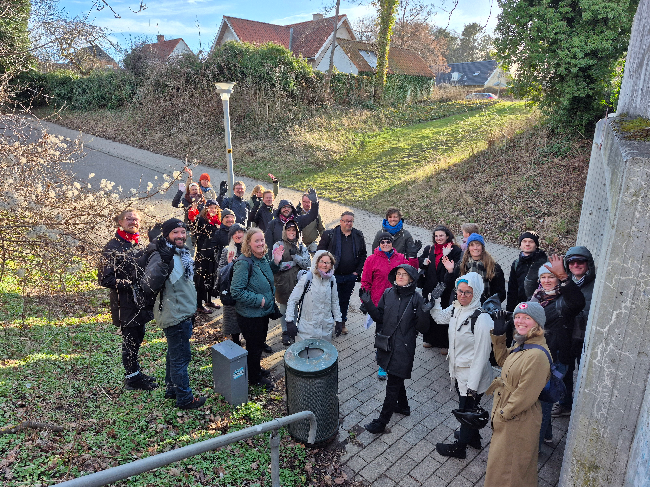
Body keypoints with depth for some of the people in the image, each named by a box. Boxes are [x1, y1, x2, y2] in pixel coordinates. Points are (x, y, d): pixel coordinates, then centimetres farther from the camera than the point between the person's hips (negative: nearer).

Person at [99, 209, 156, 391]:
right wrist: (130, 285, -21)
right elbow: (105, 279, -18)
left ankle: (136, 373, 32)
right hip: (125, 303, -7)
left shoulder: (138, 243, 9)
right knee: (130, 340, 4)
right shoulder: (113, 247, -15)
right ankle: (132, 378, 20)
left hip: (140, 301, 7)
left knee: (137, 338, 17)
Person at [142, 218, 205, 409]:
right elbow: (149, 286, -35)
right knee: (181, 357, 2)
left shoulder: (183, 253, 8)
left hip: (183, 316, 10)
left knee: (174, 354, 22)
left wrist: (191, 311, 24)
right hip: (174, 317, -10)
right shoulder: (162, 256, -21)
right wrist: (163, 262, -47)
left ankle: (171, 389, 38)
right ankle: (184, 398, 17)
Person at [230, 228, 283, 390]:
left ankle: (256, 369, 47)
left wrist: (275, 262, 4)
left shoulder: (263, 258, 1)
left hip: (263, 312, 8)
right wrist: (258, 300, -23)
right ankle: (254, 378, 31)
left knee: (259, 343, 25)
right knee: (254, 346, 10)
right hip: (250, 315, -8)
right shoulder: (244, 263, -25)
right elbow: (236, 291, -26)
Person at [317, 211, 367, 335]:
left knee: (345, 301, 15)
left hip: (350, 276, 3)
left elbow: (363, 254, 11)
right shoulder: (329, 234, -5)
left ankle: (342, 323, 30)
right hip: (333, 275, -3)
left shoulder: (359, 236, 5)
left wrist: (358, 271, 3)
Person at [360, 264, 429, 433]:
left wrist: (424, 313, -30)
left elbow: (422, 329, -12)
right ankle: (403, 406, 48)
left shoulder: (416, 299, -13)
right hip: (387, 344, 5)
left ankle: (381, 422, 14)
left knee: (393, 385, 2)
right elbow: (379, 317, 6)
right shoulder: (388, 293, 0)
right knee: (396, 379, 24)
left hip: (403, 348, -5)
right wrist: (368, 303, -9)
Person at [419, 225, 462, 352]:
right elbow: (419, 261, 15)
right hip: (429, 288, 5)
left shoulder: (455, 250, -5)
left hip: (445, 289, -5)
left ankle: (444, 343, 15)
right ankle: (430, 339, 32)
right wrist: (424, 262, -7)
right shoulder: (429, 249, 9)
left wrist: (446, 256, -23)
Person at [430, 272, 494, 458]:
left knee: (467, 410, 13)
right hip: (458, 371, 8)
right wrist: (435, 301, 3)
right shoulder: (456, 309, -4)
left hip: (473, 375, -8)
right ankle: (474, 438, 50)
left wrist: (473, 384, -21)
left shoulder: (481, 319, -28)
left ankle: (460, 447, 35)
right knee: (467, 408, 26)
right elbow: (440, 317, 19)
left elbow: (481, 354, -25)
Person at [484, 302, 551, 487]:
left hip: (518, 421, -9)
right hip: (506, 414, 9)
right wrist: (498, 335, 4)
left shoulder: (537, 355, -30)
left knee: (507, 466, 12)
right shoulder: (522, 345, -1)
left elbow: (525, 396, -27)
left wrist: (501, 414, -16)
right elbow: (503, 360, 17)